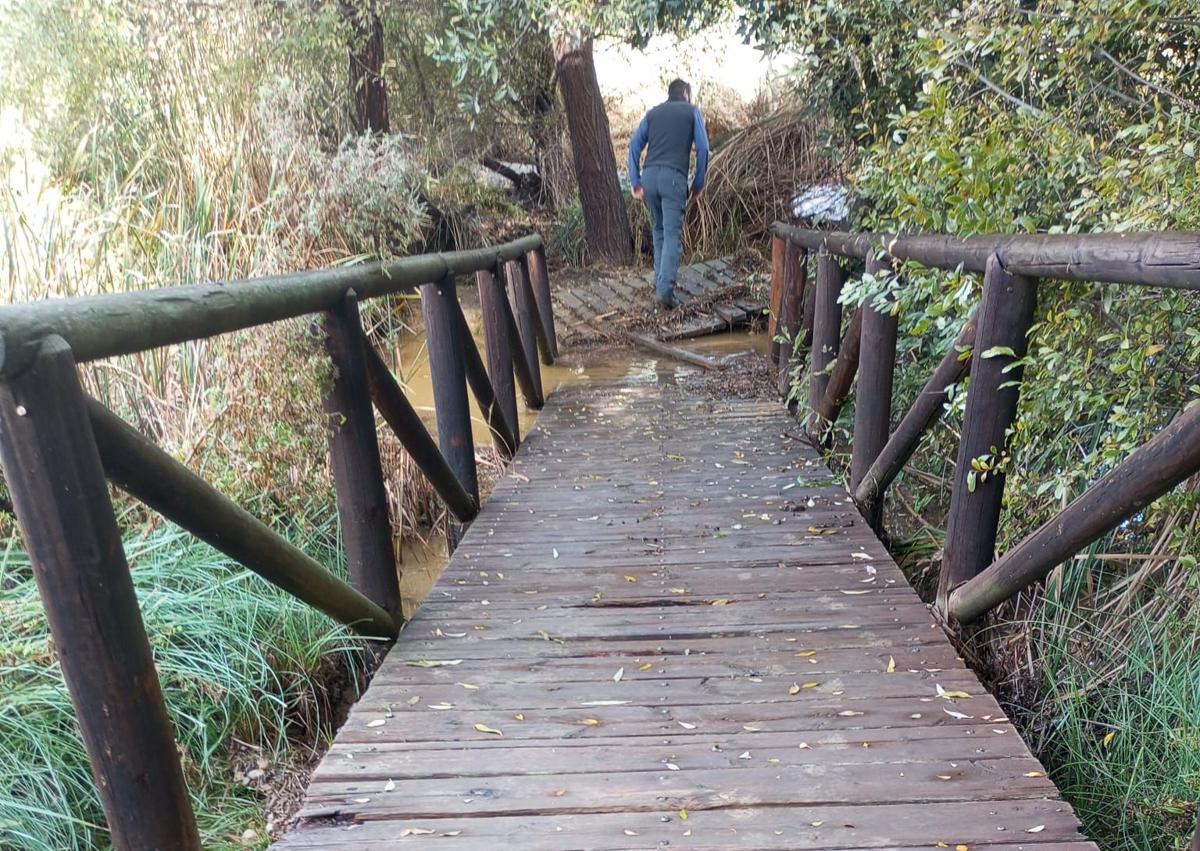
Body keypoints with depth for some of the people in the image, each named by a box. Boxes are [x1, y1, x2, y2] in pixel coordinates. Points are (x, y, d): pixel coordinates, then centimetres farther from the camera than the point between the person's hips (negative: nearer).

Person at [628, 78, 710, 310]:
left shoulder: (652, 113, 20)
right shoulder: (692, 112, 12)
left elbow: (634, 146, 9)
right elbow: (703, 149, 3)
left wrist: (635, 182, 8)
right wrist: (698, 183, 9)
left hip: (650, 175, 4)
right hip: (674, 177, -4)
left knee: (659, 230, 20)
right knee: (672, 234, -6)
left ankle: (660, 280, 21)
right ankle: (665, 289, -17)